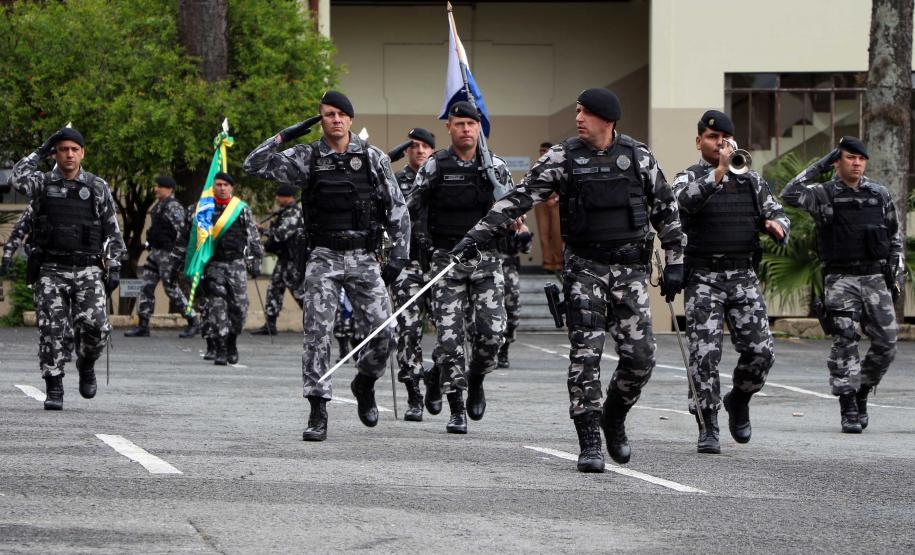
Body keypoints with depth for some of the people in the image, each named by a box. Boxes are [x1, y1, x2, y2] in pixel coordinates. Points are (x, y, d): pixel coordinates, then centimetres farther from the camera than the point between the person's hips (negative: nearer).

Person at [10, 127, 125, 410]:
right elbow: (19, 179, -18)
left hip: (88, 272, 0)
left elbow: (112, 230, 10)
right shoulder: (43, 183, 5)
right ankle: (54, 390, 1)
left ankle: (86, 366, 15)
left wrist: (114, 267, 2)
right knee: (51, 331, -6)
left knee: (95, 327, -14)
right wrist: (42, 151, -7)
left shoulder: (98, 187, 7)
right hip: (51, 270, 0)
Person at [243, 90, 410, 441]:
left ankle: (364, 384, 24)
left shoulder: (373, 158, 4)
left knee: (382, 333, -7)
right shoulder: (306, 159, 3)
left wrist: (399, 255, 1)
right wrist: (284, 136, -7)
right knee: (317, 333, -10)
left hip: (365, 258, 1)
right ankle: (318, 412, -7)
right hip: (324, 258, -1)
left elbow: (397, 210, 7)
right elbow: (254, 165, -1)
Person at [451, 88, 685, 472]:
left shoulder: (638, 156, 3)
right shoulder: (562, 158, -1)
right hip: (584, 267, -1)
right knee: (585, 354, -9)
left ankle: (613, 418, 23)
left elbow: (666, 209, 11)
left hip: (630, 268, 1)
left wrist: (675, 263, 8)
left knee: (640, 356, -4)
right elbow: (520, 198, -5)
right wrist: (477, 235, -14)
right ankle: (589, 444, -5)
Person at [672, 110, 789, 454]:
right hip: (703, 279, -3)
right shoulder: (689, 178, 1)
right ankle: (707, 428, -2)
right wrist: (718, 172, -35)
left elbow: (775, 212, 14)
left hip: (743, 277, 3)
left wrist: (776, 225, -11)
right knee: (705, 354, -9)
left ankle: (738, 400, 23)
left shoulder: (751, 181, 14)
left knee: (761, 351, -5)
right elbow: (685, 198, -21)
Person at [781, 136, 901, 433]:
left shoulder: (879, 194, 11)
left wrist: (895, 274, 10)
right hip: (841, 279, -3)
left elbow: (894, 234, 20)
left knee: (886, 343, -1)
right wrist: (819, 167, -15)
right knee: (845, 343, -10)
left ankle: (861, 394, 20)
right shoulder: (824, 195, -1)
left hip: (876, 278, 3)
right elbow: (789, 195, -18)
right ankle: (849, 409, -6)